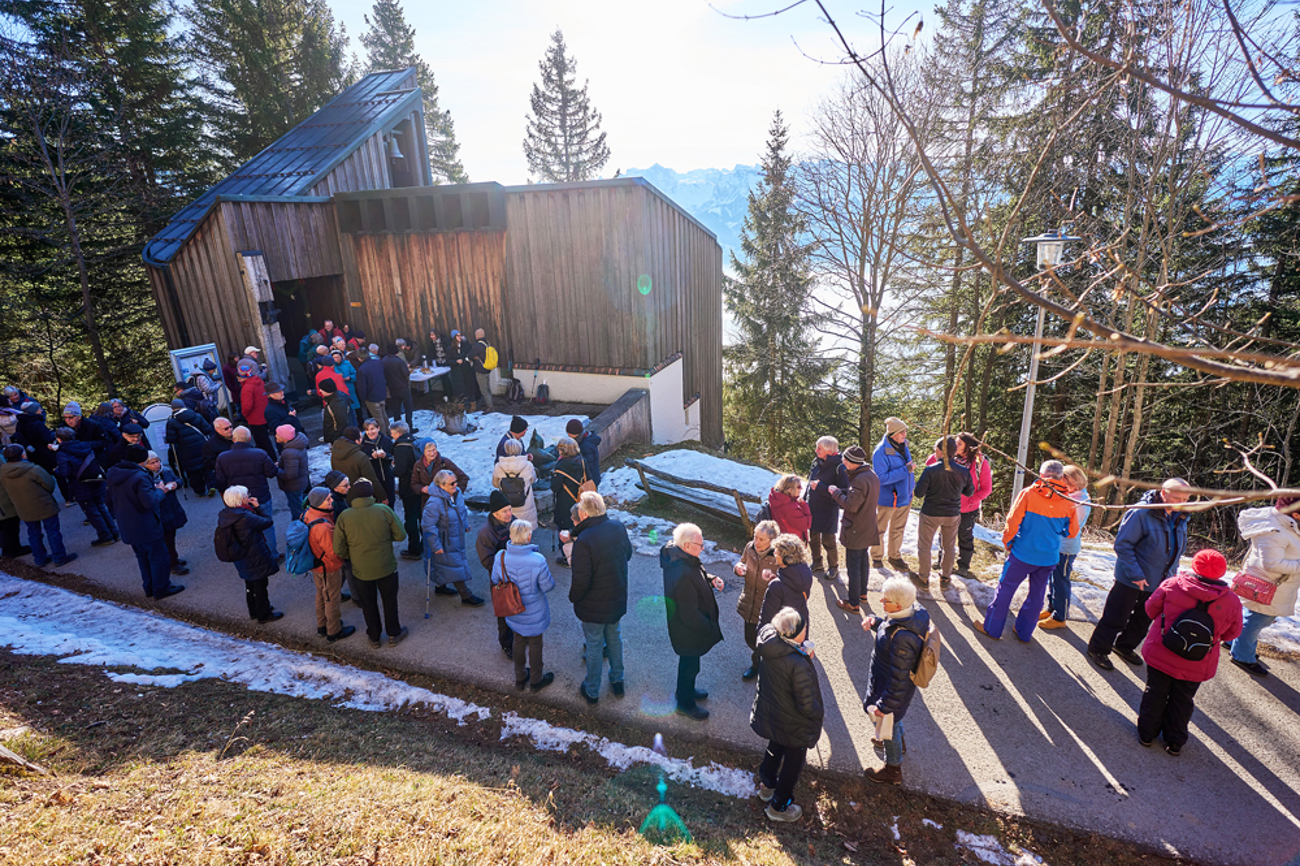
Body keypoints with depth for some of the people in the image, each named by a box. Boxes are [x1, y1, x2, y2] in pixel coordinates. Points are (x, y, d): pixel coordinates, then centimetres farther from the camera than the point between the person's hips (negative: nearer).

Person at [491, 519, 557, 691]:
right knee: (535, 645, 18)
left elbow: (495, 580, -2)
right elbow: (547, 586, -21)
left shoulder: (500, 557, -18)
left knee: (519, 642, 25)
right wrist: (551, 577, -1)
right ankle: (536, 680, 39)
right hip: (534, 614, -4)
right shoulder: (538, 560, -31)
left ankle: (520, 678, 44)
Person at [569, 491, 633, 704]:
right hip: (618, 598, 6)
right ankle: (617, 681, 44)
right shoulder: (618, 527, -11)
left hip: (594, 604, -5)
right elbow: (628, 554, 7)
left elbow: (581, 579, -26)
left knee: (594, 645, 14)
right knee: (614, 637, 26)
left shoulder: (584, 540, -31)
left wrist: (574, 597, -7)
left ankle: (592, 691, 34)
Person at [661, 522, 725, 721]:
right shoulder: (683, 575, -40)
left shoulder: (676, 553, -11)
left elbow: (697, 573, 12)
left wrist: (710, 579, -5)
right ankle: (685, 703, 41)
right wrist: (712, 629, -18)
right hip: (688, 630, -9)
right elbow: (690, 614, -31)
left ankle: (686, 690, 55)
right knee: (690, 663, 16)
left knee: (689, 661, 30)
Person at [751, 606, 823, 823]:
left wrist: (802, 653, -11)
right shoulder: (798, 666, -39)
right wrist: (821, 712, -7)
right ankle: (778, 807, 41)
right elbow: (806, 705, -28)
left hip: (769, 714, 6)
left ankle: (766, 786, 57)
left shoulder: (767, 646, -19)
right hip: (794, 724, -6)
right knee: (793, 763, 21)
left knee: (775, 748, 34)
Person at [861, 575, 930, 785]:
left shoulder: (902, 639, -43)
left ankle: (893, 770, 45)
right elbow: (893, 627, 6)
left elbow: (898, 678, -31)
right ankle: (899, 741, 65)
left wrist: (884, 706, -19)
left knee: (888, 723, 19)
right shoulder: (915, 611, -17)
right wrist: (876, 622, -12)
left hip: (894, 689, -8)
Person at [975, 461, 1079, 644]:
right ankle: (1024, 633, 29)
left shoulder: (1028, 493, -13)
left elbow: (1013, 522, -13)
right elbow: (1072, 532, 6)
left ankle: (992, 628, 18)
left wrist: (1007, 542, 3)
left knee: (1005, 589, 9)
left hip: (1024, 553, -3)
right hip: (1050, 558, 3)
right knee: (1036, 594, 18)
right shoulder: (1068, 501, -3)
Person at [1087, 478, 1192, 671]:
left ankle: (1125, 646, 40)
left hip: (1159, 582, 7)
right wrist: (1135, 574, -21)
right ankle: (1098, 649, 17)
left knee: (1144, 619, 20)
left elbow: (1179, 549, 17)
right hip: (1131, 580, -7)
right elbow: (1122, 545, -21)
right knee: (1116, 617, 2)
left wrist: (1171, 574, 9)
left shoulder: (1180, 518, 2)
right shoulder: (1141, 513, -21)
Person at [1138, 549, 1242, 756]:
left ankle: (1147, 733, 29)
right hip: (1196, 667, 1)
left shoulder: (1172, 585, -15)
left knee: (1155, 694, 17)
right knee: (1182, 701, 19)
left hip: (1160, 655, -1)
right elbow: (1231, 633, 2)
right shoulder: (1231, 601, -12)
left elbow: (1151, 609, -3)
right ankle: (1175, 742, 31)